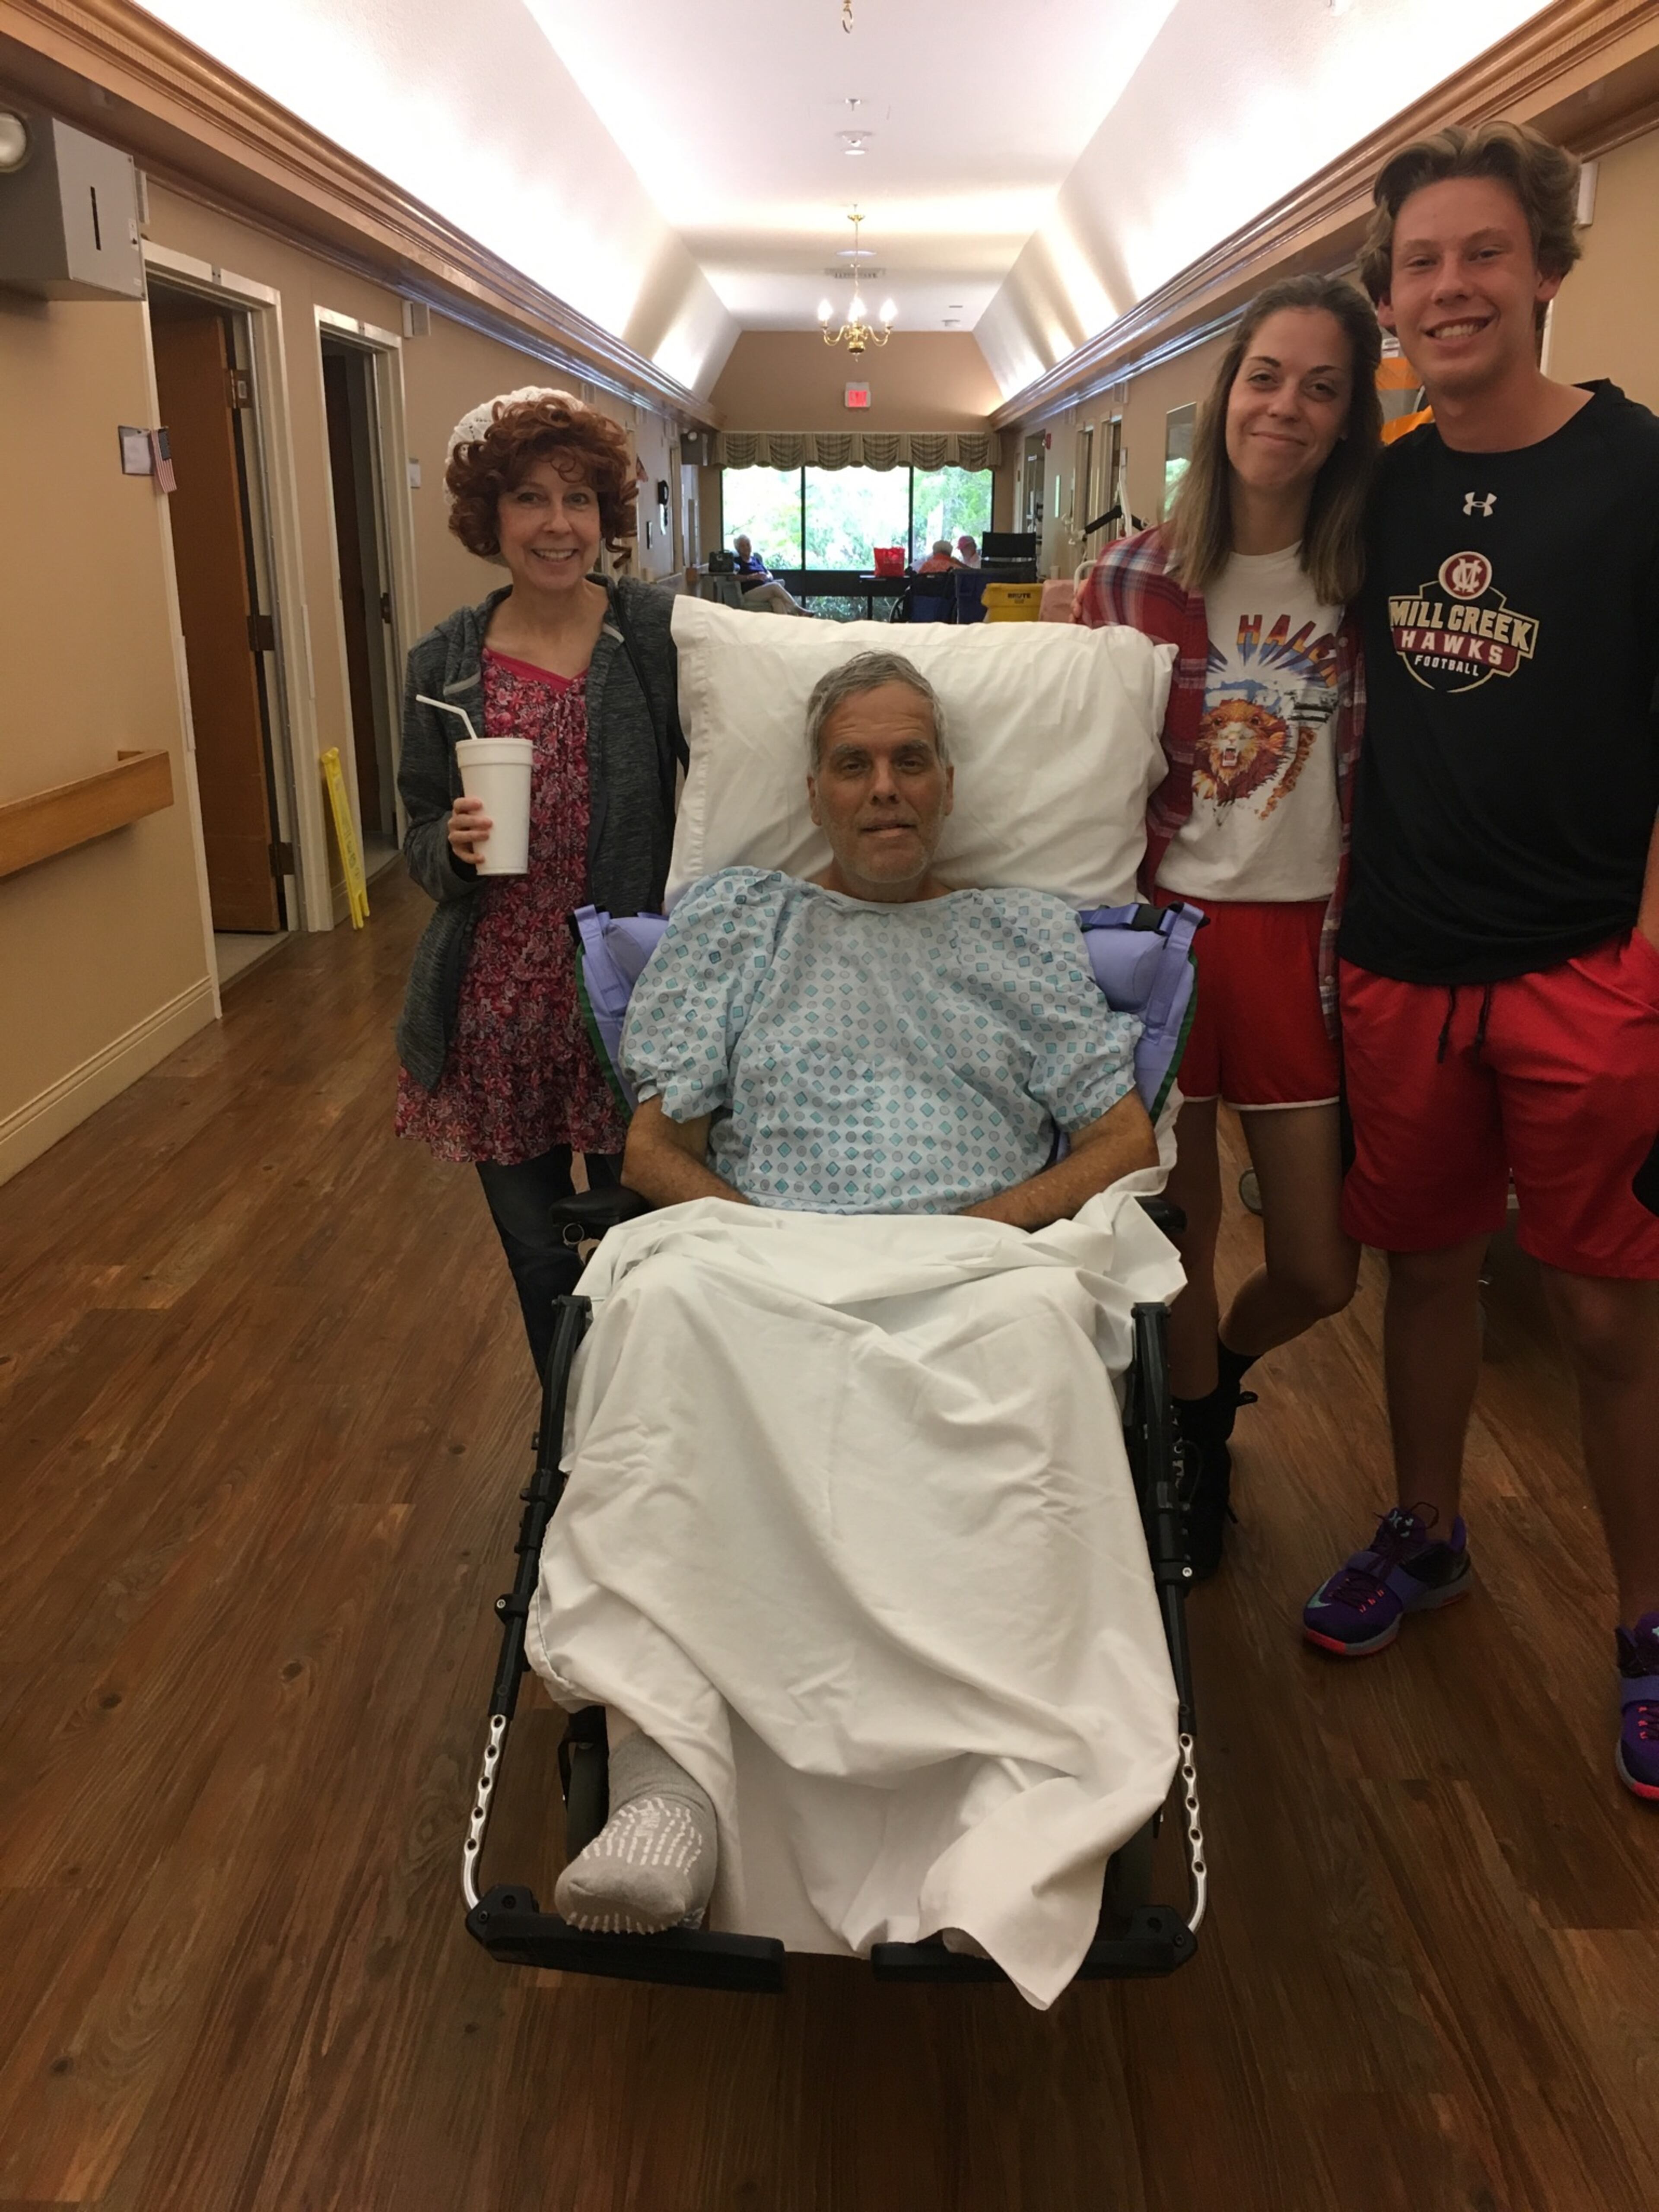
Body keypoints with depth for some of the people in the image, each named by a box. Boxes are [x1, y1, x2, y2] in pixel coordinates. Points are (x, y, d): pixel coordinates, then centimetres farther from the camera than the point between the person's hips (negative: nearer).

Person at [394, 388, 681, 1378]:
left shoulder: (662, 633, -5)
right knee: (537, 1255, 14)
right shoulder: (446, 663, 2)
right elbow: (422, 839, 9)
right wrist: (455, 844, -13)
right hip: (502, 1005, 2)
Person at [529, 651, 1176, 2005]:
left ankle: (1017, 1828, -44)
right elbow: (653, 1148, 14)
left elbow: (1126, 1142, 15)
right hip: (761, 1261, 1)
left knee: (1037, 1319, -38)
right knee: (667, 1292, -36)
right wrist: (761, 1231, -5)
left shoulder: (1029, 932, 24)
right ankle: (670, 1769, -42)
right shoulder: (738, 918, 24)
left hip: (976, 1270, 0)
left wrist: (984, 1222, -3)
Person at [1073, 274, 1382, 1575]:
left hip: (1305, 940, 1)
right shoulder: (1134, 577, -1)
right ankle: (1198, 1461, 37)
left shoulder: (1370, 581, 2)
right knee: (1181, 1237, 10)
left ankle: (1220, 1369, 41)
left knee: (1320, 1273, 5)